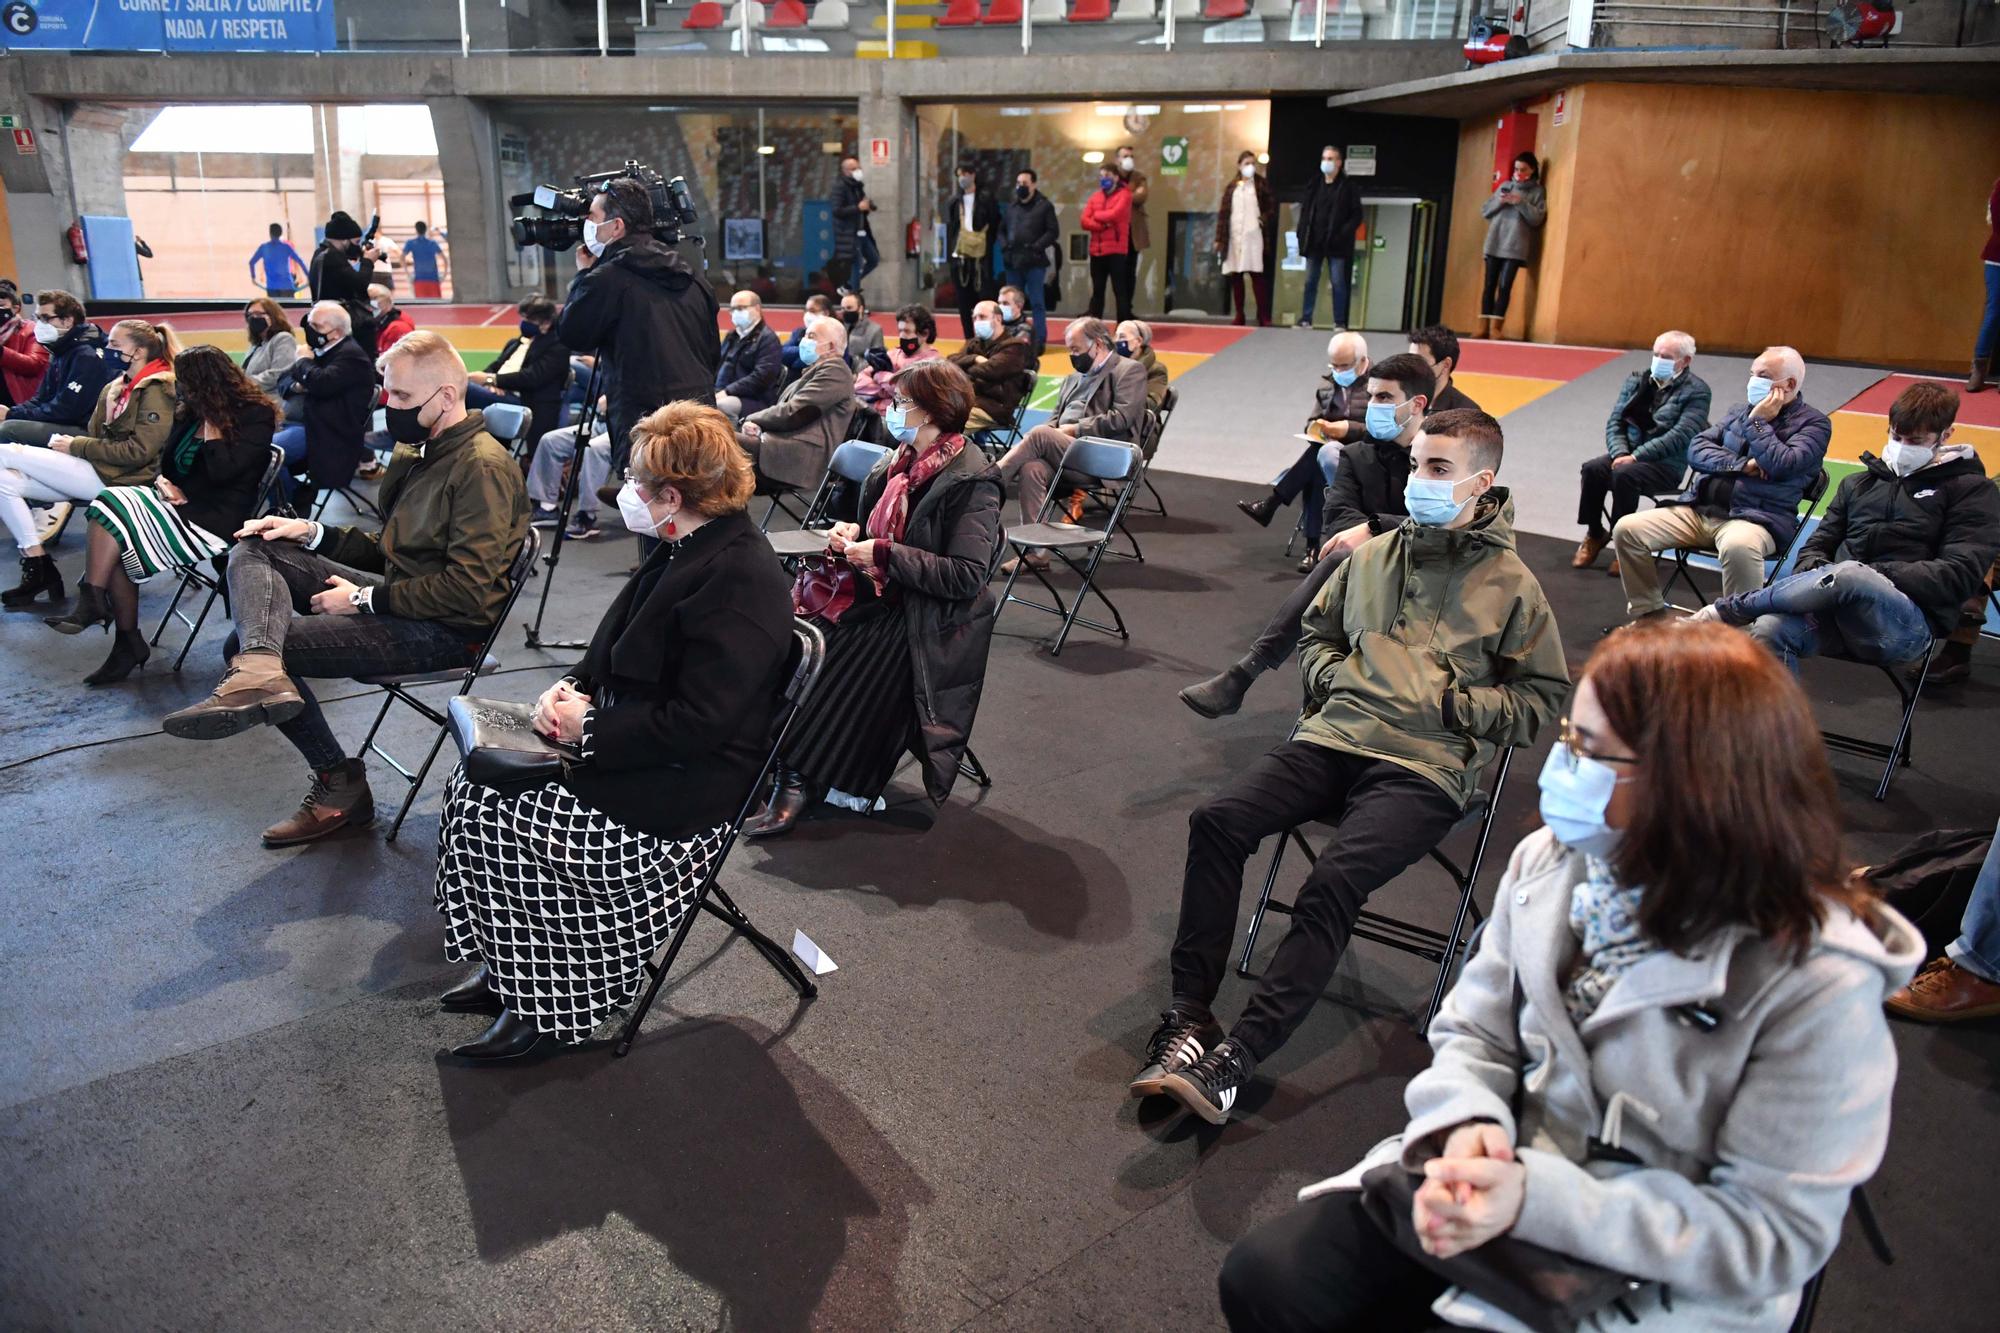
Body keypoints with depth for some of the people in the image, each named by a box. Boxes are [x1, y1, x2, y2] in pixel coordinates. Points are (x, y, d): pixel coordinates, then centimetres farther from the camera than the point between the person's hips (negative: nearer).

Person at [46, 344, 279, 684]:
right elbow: (167, 464, 20)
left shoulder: (256, 416, -9)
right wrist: (164, 484, -3)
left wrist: (212, 419, -12)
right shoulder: (190, 413, 16)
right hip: (180, 504, 8)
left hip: (215, 520, -8)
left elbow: (222, 471, -20)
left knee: (111, 514, -20)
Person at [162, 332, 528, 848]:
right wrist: (311, 533, 6)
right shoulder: (421, 452, 14)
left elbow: (467, 589, -23)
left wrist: (365, 600, -15)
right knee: (255, 550, -3)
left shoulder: (483, 467, -17)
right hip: (396, 598, 10)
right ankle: (260, 669, -23)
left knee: (242, 644, -12)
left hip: (445, 630, -10)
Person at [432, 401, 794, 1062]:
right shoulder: (687, 549, 6)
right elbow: (618, 652, 19)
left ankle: (543, 1007, 3)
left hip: (688, 787, -10)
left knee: (502, 821, -15)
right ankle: (506, 964, 14)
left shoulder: (738, 579, -25)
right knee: (476, 784, 4)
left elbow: (697, 723, -27)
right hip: (639, 749, 10)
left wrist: (591, 728, -18)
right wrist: (575, 688, 0)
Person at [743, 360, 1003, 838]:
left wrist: (881, 555, -20)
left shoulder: (971, 481, -14)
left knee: (827, 659, -25)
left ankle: (799, 778, -9)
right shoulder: (901, 463, 10)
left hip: (927, 622, -7)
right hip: (879, 596, 7)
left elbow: (966, 577, -20)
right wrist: (851, 534, 1)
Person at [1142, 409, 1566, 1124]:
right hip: (1333, 735, 5)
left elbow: (1542, 700, 8)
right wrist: (1331, 675, 10)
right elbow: (1315, 634, 31)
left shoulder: (1511, 584, 7)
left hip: (1426, 766, -4)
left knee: (1332, 883, -30)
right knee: (1216, 820, -21)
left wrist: (1456, 702, -5)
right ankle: (1188, 1017, -16)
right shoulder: (1373, 555, 18)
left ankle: (1234, 1062, -28)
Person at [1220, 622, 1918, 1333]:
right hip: (1508, 1172, 5)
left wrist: (1539, 1202, -27)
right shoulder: (1548, 861, -4)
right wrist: (1468, 1131, -19)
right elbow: (1472, 1034, 4)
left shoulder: (1818, 982, -21)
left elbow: (1775, 1235, -18)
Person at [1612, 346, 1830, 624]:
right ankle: (1649, 614, -1)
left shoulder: (1813, 423, 3)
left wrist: (1758, 422, -5)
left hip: (1756, 518, -6)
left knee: (1738, 546, -42)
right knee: (1627, 529, -11)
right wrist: (1740, 465, -6)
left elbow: (1782, 465, -15)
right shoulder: (1742, 410, 20)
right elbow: (1697, 450, 9)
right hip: (1700, 509, 6)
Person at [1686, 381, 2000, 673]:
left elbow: (1962, 574, -1)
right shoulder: (1857, 483, 28)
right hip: (1835, 611, 4)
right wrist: (1814, 574, -3)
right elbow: (1817, 545, 23)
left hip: (1909, 622, -4)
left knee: (1850, 575, -39)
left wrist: (1877, 576, -12)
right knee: (1768, 629, -32)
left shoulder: (1972, 490, 12)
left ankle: (1723, 610, -24)